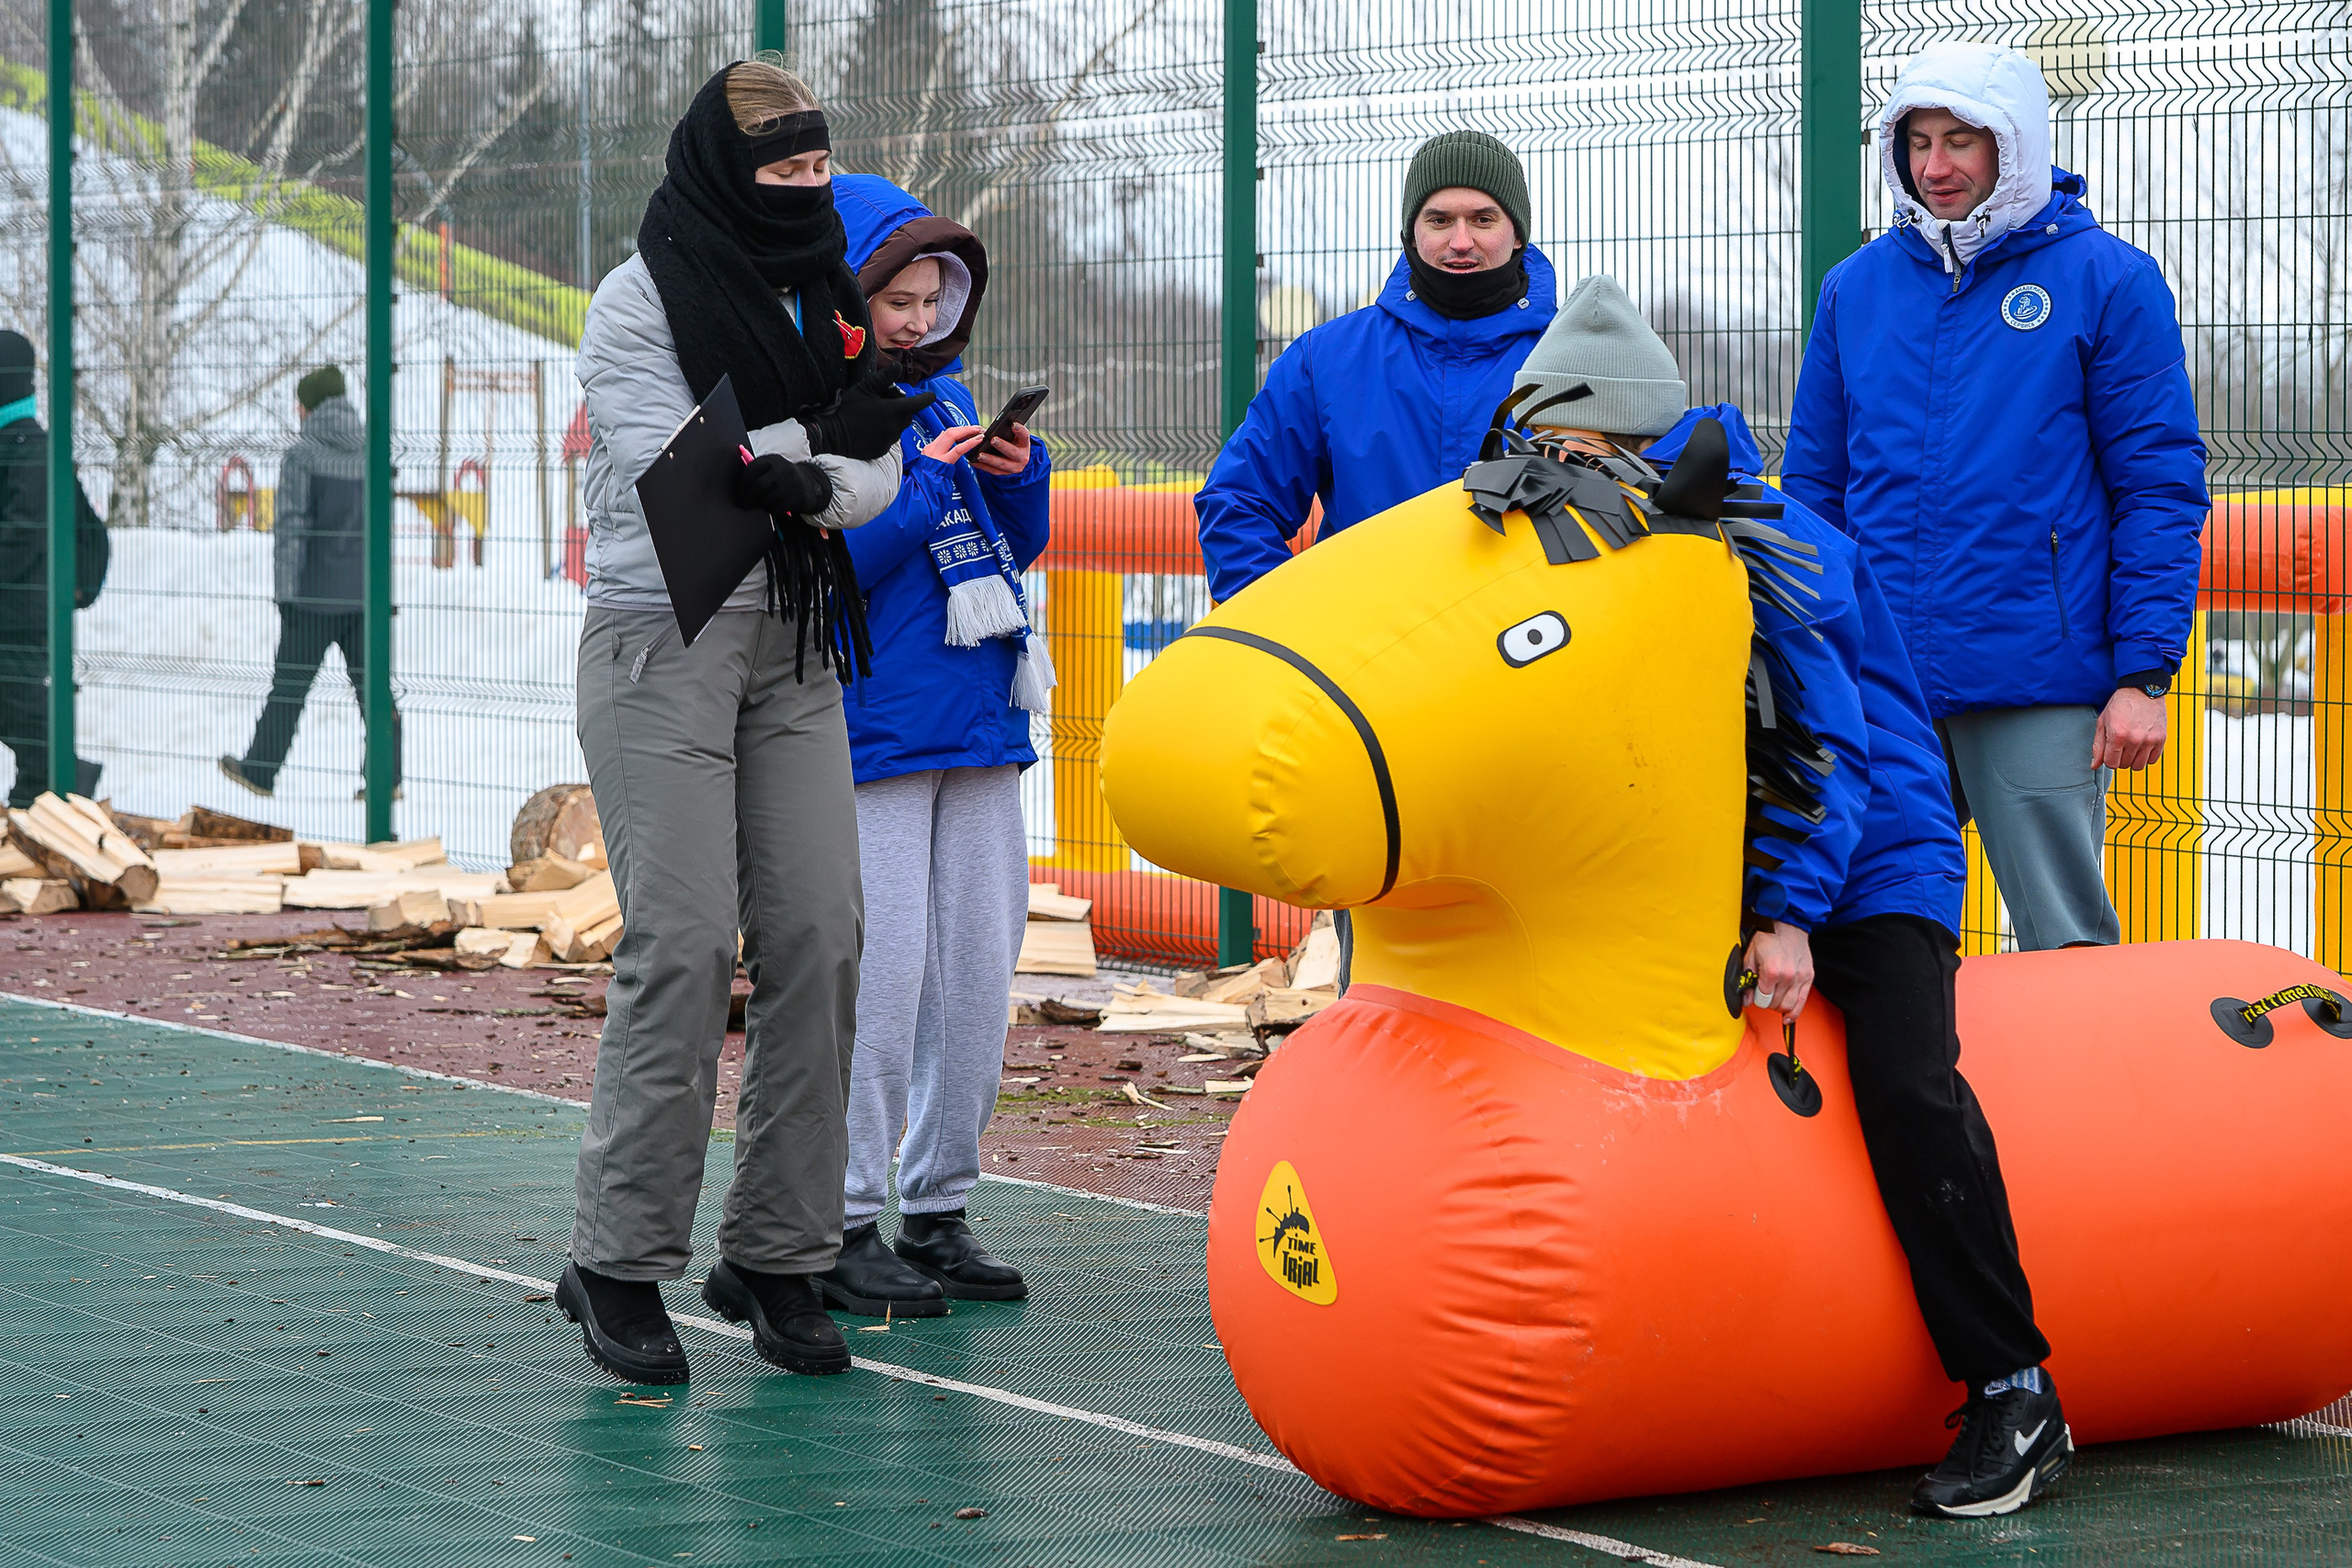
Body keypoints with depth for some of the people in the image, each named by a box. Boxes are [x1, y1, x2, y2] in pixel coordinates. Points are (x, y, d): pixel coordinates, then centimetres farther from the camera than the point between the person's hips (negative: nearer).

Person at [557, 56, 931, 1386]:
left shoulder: (833, 300, 13)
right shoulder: (641, 299, -3)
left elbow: (876, 476, 5)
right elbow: (665, 468, -13)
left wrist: (806, 489, -16)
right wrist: (821, 438, -21)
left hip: (795, 650, 6)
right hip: (663, 640, -6)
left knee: (821, 936, -2)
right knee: (685, 941, -12)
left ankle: (780, 1254, 6)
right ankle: (620, 1264, -5)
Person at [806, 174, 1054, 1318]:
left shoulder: (944, 396, 16)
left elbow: (1020, 547, 21)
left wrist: (1015, 473, 1)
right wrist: (924, 487, -17)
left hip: (977, 727, 7)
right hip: (872, 730, -7)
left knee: (980, 970, 6)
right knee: (883, 969, -10)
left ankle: (939, 1210, 14)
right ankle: (845, 1227, -4)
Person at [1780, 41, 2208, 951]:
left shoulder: (2106, 281, 0)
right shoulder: (1856, 288, 12)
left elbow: (2160, 490, -1)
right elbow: (1814, 484, 17)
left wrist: (2145, 673, -8)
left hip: (2042, 687, -4)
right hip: (1878, 687, 4)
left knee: (2062, 953, -1)